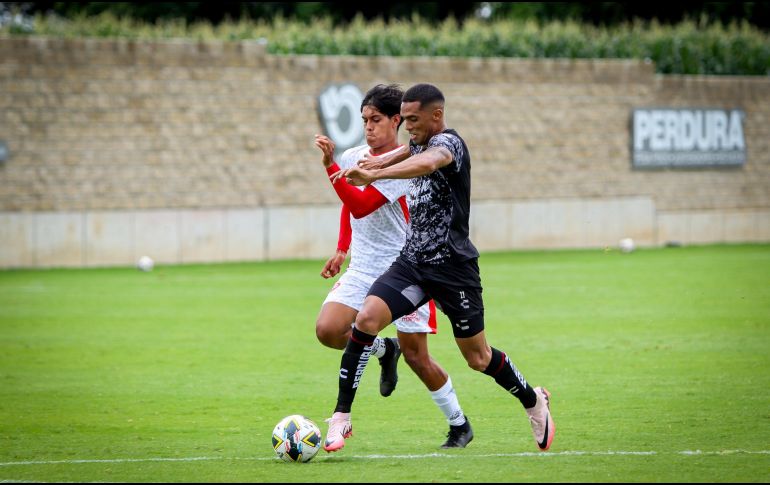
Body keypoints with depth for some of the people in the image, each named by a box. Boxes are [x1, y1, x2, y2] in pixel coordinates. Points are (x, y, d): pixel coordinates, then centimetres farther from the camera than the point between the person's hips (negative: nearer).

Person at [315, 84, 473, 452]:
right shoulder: (352, 158, 6)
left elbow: (361, 206, -26)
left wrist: (331, 166, -31)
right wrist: (342, 250, 15)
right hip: (362, 270, 6)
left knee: (416, 356, -2)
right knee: (327, 329, -17)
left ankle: (459, 424, 19)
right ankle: (383, 350, 14)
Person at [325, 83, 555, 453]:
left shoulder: (448, 142, -15)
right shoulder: (421, 142, 10)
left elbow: (428, 162, -41)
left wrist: (376, 173, -53)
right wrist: (384, 160, 18)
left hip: (452, 266, -7)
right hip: (412, 260, 7)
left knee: (478, 358, 6)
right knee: (366, 319, -17)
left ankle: (534, 401, 33)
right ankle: (341, 416, -15)